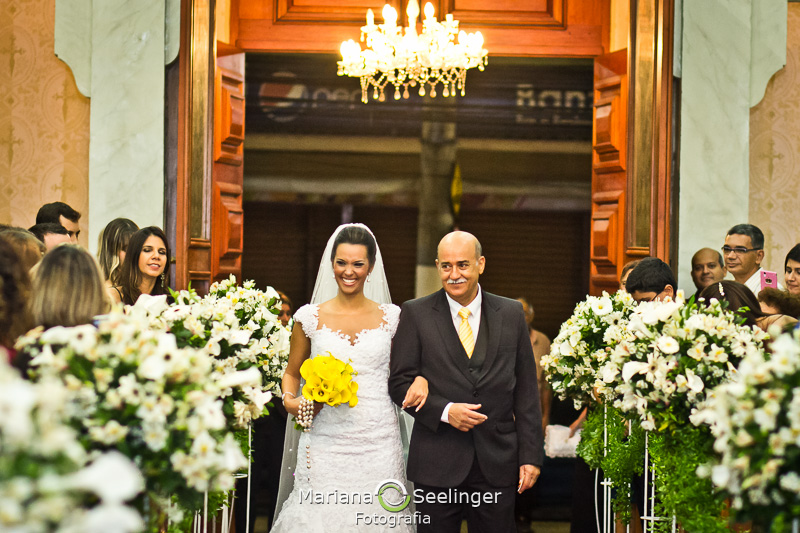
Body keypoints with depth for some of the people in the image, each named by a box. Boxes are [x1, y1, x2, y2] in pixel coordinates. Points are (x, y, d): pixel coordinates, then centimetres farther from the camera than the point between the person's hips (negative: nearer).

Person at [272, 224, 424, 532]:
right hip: (325, 442, 0)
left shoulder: (391, 317, 6)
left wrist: (419, 379, -4)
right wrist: (290, 401, -6)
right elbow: (291, 373, 14)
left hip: (378, 445, 1)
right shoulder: (310, 317, 4)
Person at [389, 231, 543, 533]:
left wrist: (530, 455, 2)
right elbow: (400, 383, -1)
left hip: (497, 462, 1)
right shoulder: (416, 314, 2)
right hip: (437, 463, -1)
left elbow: (526, 391, 6)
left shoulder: (511, 313, 7)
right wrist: (444, 411, -16)